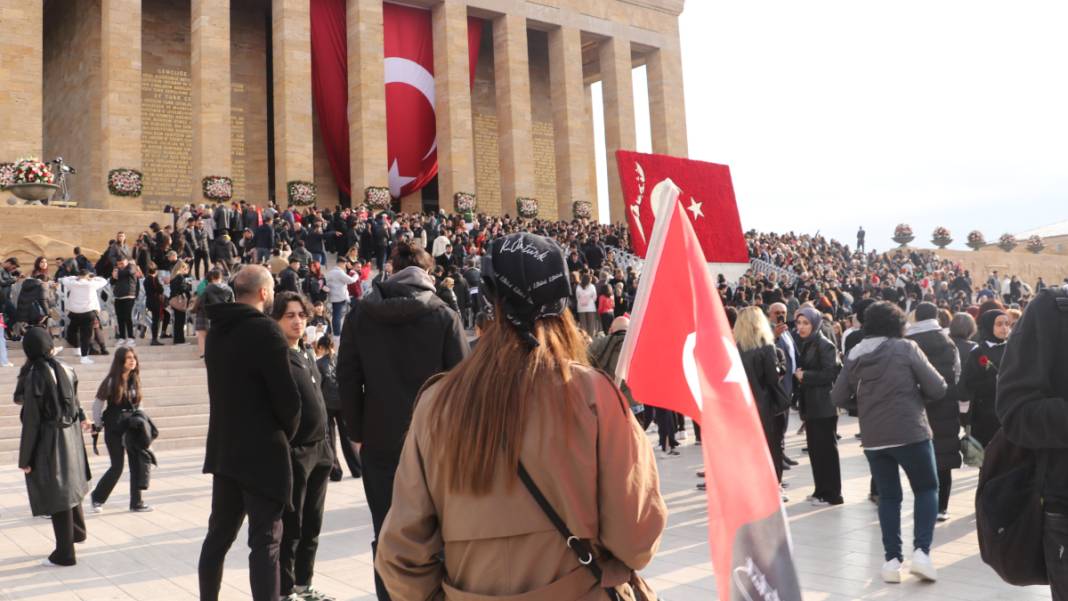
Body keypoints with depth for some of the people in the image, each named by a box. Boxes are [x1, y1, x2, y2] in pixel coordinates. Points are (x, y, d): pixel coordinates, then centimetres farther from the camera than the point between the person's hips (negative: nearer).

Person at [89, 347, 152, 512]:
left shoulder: (135, 380, 5)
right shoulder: (111, 381, -9)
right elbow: (98, 404, -5)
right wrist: (98, 425, -4)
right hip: (114, 429, -5)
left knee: (137, 463, 0)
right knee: (117, 467, -1)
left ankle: (136, 502, 9)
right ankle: (97, 497, 21)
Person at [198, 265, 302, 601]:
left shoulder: (216, 331, 8)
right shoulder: (264, 330, -16)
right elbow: (288, 397, -17)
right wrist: (286, 433, 1)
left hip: (223, 448, 8)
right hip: (263, 451, -7)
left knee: (219, 535, 18)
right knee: (265, 542, -3)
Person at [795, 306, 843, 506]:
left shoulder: (825, 346, -11)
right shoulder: (805, 345, 14)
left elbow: (830, 373, -19)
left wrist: (805, 376, -15)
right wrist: (797, 373, 2)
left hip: (824, 406, -8)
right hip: (809, 405, 8)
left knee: (826, 448, -2)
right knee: (814, 449, 12)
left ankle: (832, 494, 6)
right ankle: (821, 490, 21)